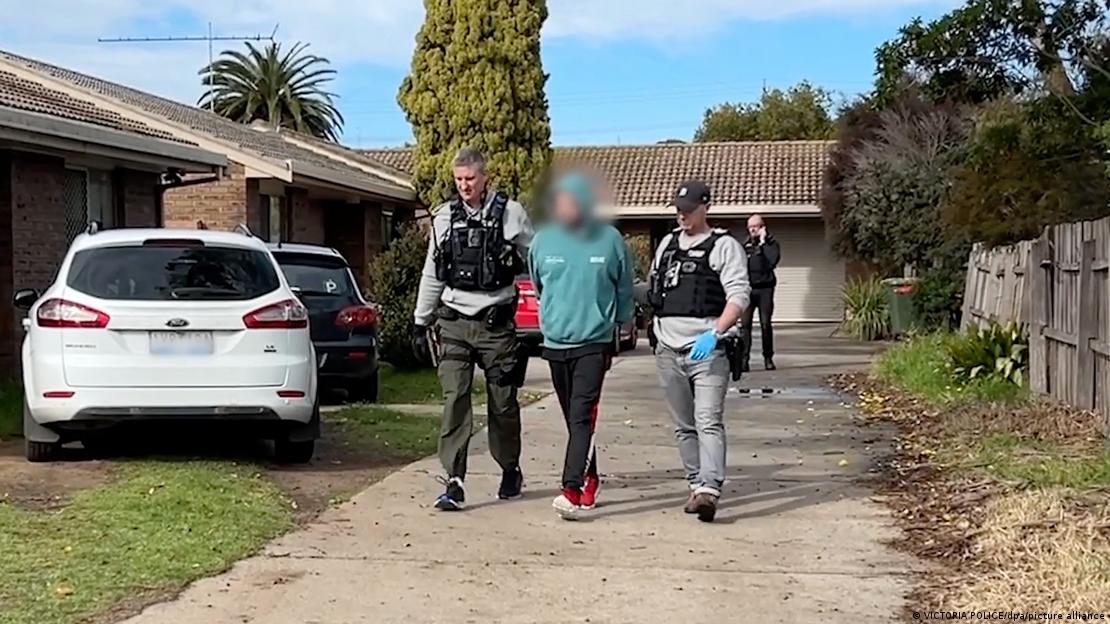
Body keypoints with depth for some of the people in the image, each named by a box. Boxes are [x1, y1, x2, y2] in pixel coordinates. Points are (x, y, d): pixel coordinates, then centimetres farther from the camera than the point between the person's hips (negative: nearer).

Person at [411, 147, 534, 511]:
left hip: (496, 323, -2)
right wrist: (421, 323, 15)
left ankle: (510, 471, 28)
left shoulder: (511, 214, 0)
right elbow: (431, 275, 16)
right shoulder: (444, 218, 9)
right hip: (453, 323, 2)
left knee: (503, 403, 8)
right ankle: (454, 483, -8)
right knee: (454, 400, -8)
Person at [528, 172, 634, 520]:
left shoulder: (609, 239, -4)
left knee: (583, 416, -14)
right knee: (573, 419, 12)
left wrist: (624, 322, 16)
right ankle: (589, 482, 25)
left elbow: (624, 287, 9)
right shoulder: (543, 241, 3)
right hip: (555, 341, 4)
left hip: (594, 341, -4)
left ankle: (572, 490, -21)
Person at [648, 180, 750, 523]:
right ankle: (696, 485, 19)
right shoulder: (668, 243, 17)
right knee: (684, 427, 11)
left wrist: (715, 333, -24)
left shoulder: (724, 245, -2)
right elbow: (654, 289, 26)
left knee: (708, 422, -16)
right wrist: (659, 332, 19)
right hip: (669, 350, 6)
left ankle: (709, 489, -25)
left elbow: (738, 296, -11)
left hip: (708, 349, -6)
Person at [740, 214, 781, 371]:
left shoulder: (771, 243, 4)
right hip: (748, 289, 2)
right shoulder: (745, 245, 13)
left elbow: (773, 261, -14)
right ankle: (744, 358, -7)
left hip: (765, 289, -2)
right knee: (745, 324, -7)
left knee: (765, 324, -1)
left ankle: (768, 358, 10)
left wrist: (763, 243, -11)